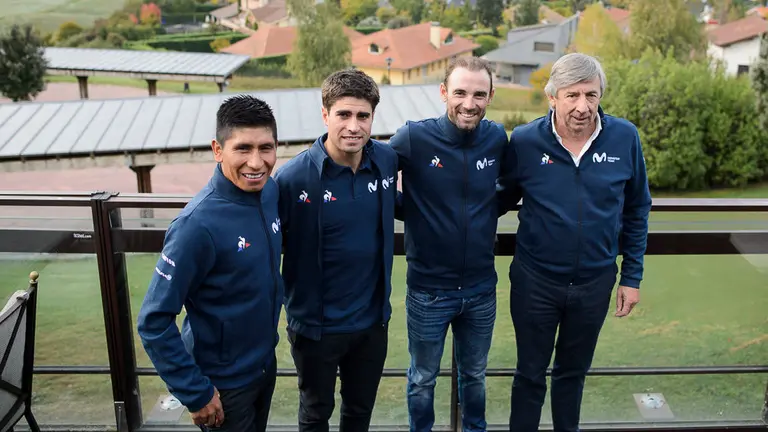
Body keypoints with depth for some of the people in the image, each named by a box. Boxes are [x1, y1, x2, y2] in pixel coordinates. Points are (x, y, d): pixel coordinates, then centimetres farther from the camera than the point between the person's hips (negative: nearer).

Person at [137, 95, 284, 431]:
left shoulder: (270, 190, -8)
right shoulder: (198, 224, -28)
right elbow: (153, 322, -22)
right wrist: (196, 393, -18)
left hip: (266, 362, 6)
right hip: (223, 380, -6)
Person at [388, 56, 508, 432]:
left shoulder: (497, 138, -6)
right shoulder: (414, 137, -16)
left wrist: (488, 210, -3)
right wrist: (414, 211, -7)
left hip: (482, 289, 3)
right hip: (428, 291, -3)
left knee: (474, 374, 24)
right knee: (423, 380, 18)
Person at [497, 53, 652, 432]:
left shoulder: (625, 138, -9)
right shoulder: (524, 141, -12)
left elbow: (636, 211, 2)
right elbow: (504, 198, 3)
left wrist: (632, 276, 3)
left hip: (595, 281, 2)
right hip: (535, 280, -1)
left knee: (573, 371, 22)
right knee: (530, 374, 14)